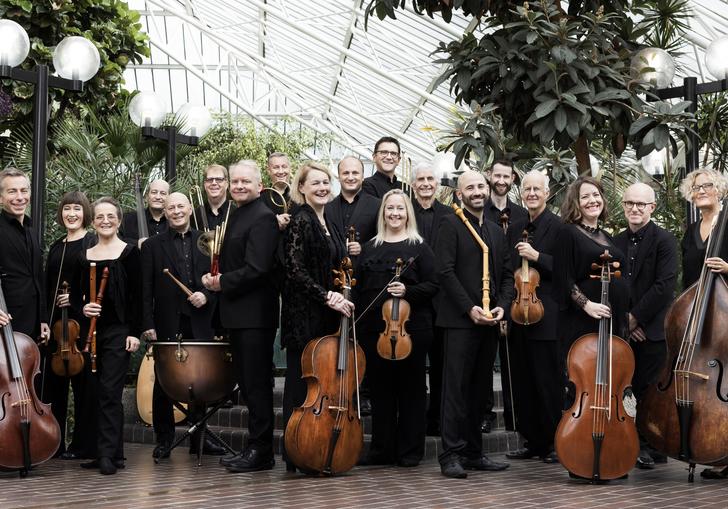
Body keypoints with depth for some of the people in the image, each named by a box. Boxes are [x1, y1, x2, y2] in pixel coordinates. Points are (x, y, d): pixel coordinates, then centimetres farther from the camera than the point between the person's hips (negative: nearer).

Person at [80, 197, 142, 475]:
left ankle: (108, 455, -10)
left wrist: (134, 332, -10)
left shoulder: (129, 252, -1)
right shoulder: (85, 256, 11)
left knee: (110, 391, -11)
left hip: (118, 330, -5)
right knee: (95, 393, 7)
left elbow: (137, 295, -4)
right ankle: (111, 450, 15)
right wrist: (82, 309, -6)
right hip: (91, 330, 5)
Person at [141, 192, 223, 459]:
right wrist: (147, 324, -7)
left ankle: (199, 438, 19)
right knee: (163, 384, 4)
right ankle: (164, 439, 14)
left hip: (200, 324, 2)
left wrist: (206, 295, -10)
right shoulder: (152, 246, 4)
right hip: (167, 325, -2)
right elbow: (146, 290, 0)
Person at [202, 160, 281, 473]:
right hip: (237, 315, 10)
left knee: (257, 385, -4)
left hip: (254, 315, -10)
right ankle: (253, 447, 21)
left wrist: (223, 283, -12)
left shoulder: (262, 218, -13)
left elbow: (256, 269, -22)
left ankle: (260, 451, 3)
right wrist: (213, 278, 5)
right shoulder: (234, 215, 18)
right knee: (247, 384, 14)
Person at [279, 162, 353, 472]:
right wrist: (327, 296, -20)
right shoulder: (301, 221, -10)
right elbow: (295, 271, -17)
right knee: (302, 381, -4)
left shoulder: (327, 223, 15)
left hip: (327, 317, 8)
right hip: (305, 316, -8)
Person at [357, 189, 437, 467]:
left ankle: (410, 450, 11)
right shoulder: (370, 248, 12)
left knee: (411, 388, 4)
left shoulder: (419, 247, 2)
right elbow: (359, 288, 12)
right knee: (380, 388, 8)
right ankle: (382, 449, 16)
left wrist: (408, 291, -20)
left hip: (411, 327, -3)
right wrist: (360, 323, 3)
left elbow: (432, 286, -3)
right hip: (375, 327, 3)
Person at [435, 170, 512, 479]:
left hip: (489, 322, 7)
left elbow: (507, 275, 18)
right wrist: (470, 308, -15)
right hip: (460, 320, -7)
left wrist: (502, 306, 0)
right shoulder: (451, 225, -2)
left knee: (479, 390, 10)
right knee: (456, 388, -7)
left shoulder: (496, 232, 19)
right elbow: (445, 271, -10)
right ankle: (451, 455, -5)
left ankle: (473, 452, 16)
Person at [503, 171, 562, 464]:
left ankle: (553, 443, 8)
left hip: (546, 316, -7)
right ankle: (532, 442, 19)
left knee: (548, 383, -2)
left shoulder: (557, 226, -6)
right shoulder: (515, 229, 16)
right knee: (523, 382, 10)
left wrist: (536, 256, -21)